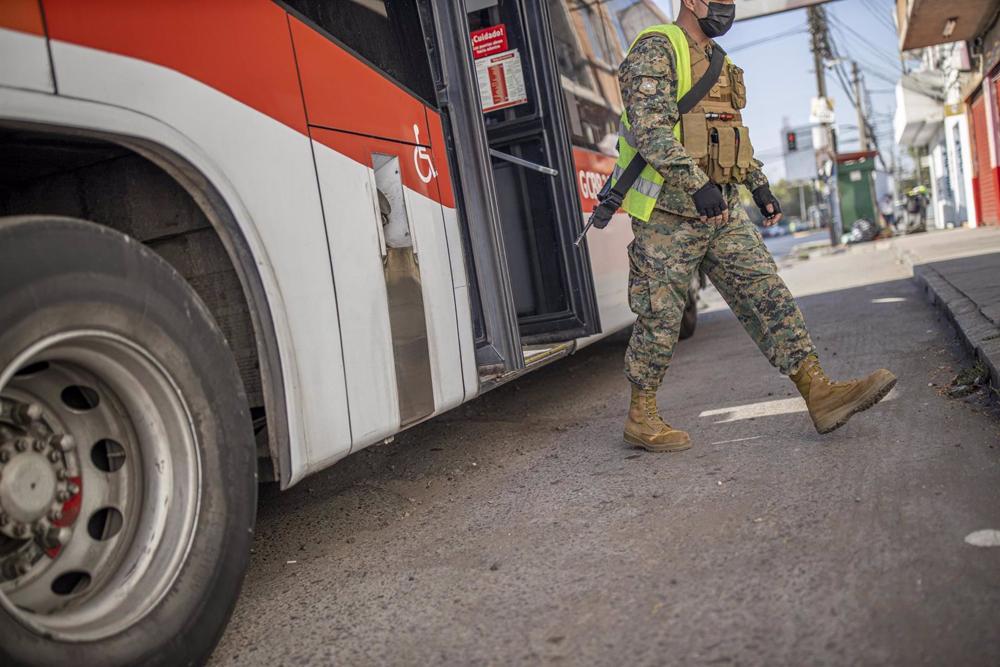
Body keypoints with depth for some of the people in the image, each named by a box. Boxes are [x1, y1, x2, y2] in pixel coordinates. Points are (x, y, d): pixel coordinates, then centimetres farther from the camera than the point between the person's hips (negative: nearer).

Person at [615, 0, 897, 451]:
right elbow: (650, 128, -22)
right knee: (660, 318, -1)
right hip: (669, 212, -8)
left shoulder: (716, 62, 21)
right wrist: (697, 183, -31)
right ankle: (640, 419, 12)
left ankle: (820, 394, 0)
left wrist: (759, 186, 21)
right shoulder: (656, 49, -7)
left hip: (723, 211, 8)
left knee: (767, 294, 0)